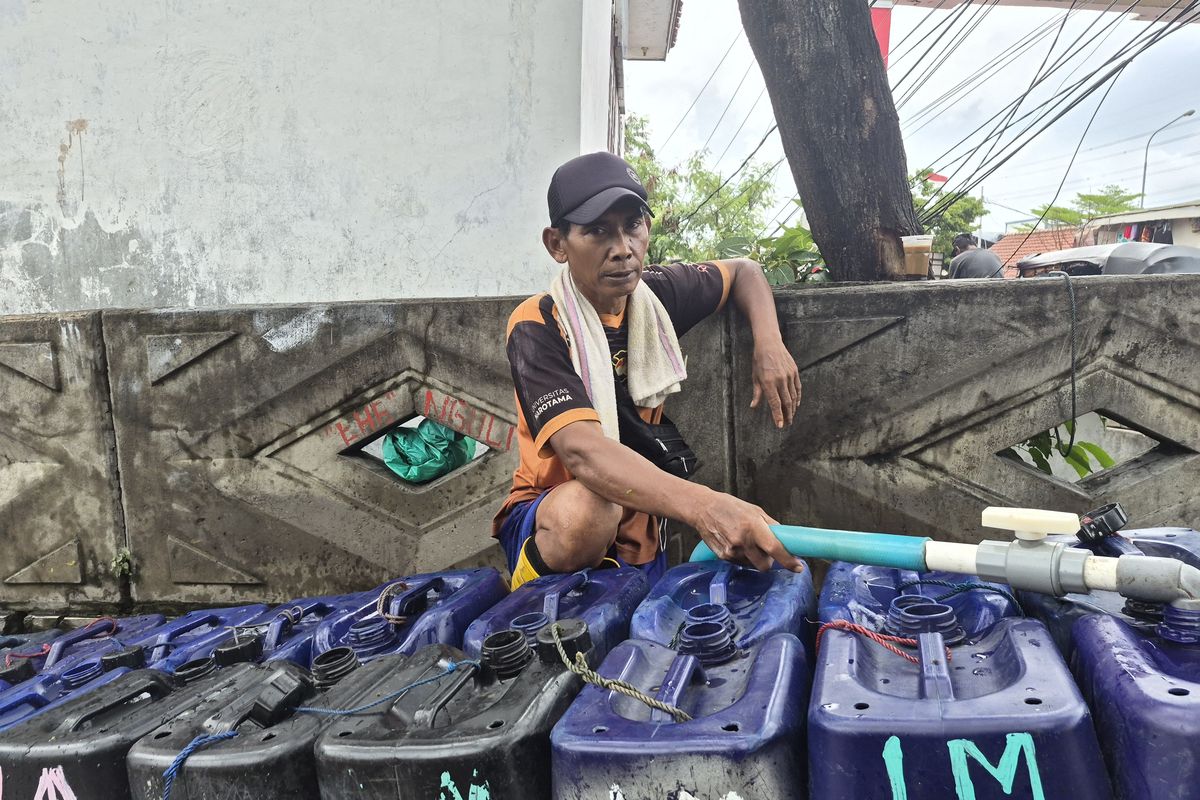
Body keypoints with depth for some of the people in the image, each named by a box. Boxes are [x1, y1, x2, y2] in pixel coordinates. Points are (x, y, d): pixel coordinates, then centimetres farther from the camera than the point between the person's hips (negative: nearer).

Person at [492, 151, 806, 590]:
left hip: (639, 534, 6)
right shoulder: (537, 328, -19)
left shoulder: (657, 294, -2)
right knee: (586, 507, -36)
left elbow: (743, 270, 17)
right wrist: (703, 505, -52)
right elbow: (582, 449, -36)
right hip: (550, 523, -5)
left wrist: (769, 345, -4)